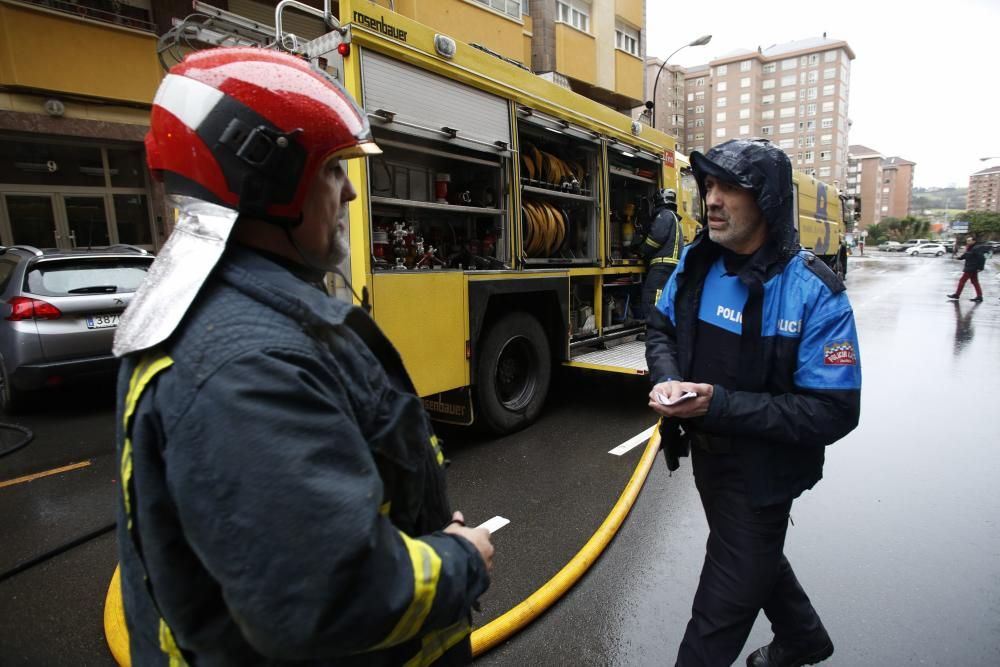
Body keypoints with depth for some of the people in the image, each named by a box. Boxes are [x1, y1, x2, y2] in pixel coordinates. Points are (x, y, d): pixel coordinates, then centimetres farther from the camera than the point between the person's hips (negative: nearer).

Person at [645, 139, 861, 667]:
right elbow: (662, 330, 4)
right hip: (706, 450, 7)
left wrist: (720, 404, -32)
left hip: (762, 471, -6)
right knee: (755, 557, 31)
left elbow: (833, 412, -24)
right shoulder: (697, 261, -8)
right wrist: (668, 380, -16)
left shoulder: (815, 294, -24)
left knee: (725, 600, 8)